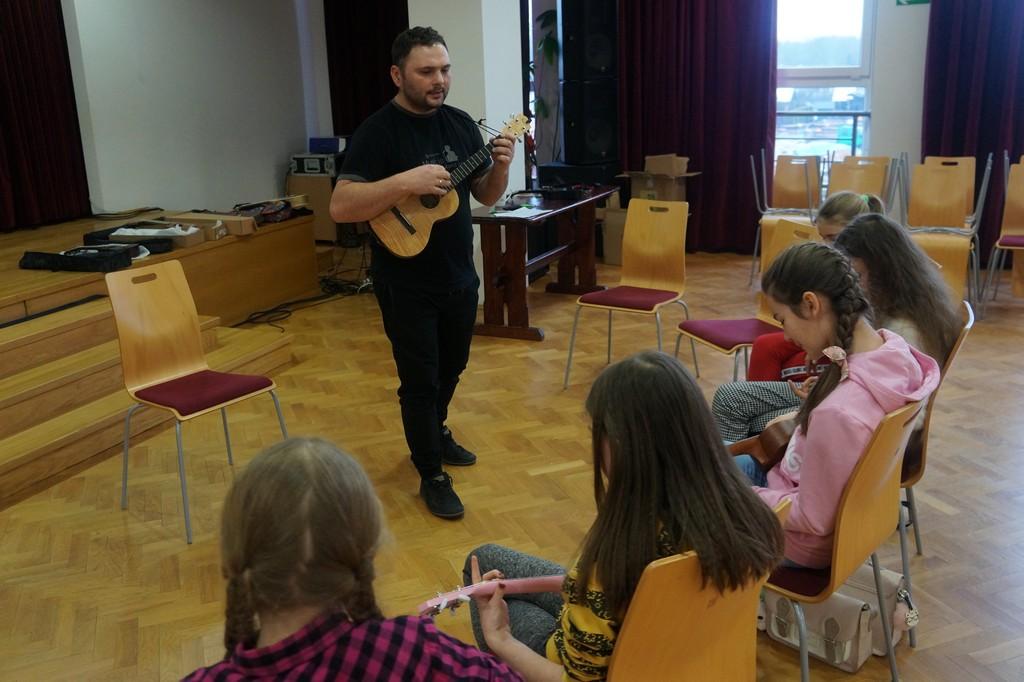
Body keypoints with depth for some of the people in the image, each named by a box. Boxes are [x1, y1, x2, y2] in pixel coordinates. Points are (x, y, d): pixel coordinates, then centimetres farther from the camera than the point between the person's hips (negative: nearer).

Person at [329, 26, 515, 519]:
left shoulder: (461, 124, 3)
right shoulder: (378, 132, -16)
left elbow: (485, 197, 9)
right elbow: (340, 207, -24)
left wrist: (500, 166, -12)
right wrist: (406, 182, -34)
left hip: (460, 276, 7)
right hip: (405, 285, -6)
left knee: (451, 367, 22)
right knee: (420, 381, 2)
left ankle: (436, 435, 47)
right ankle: (432, 476, 19)